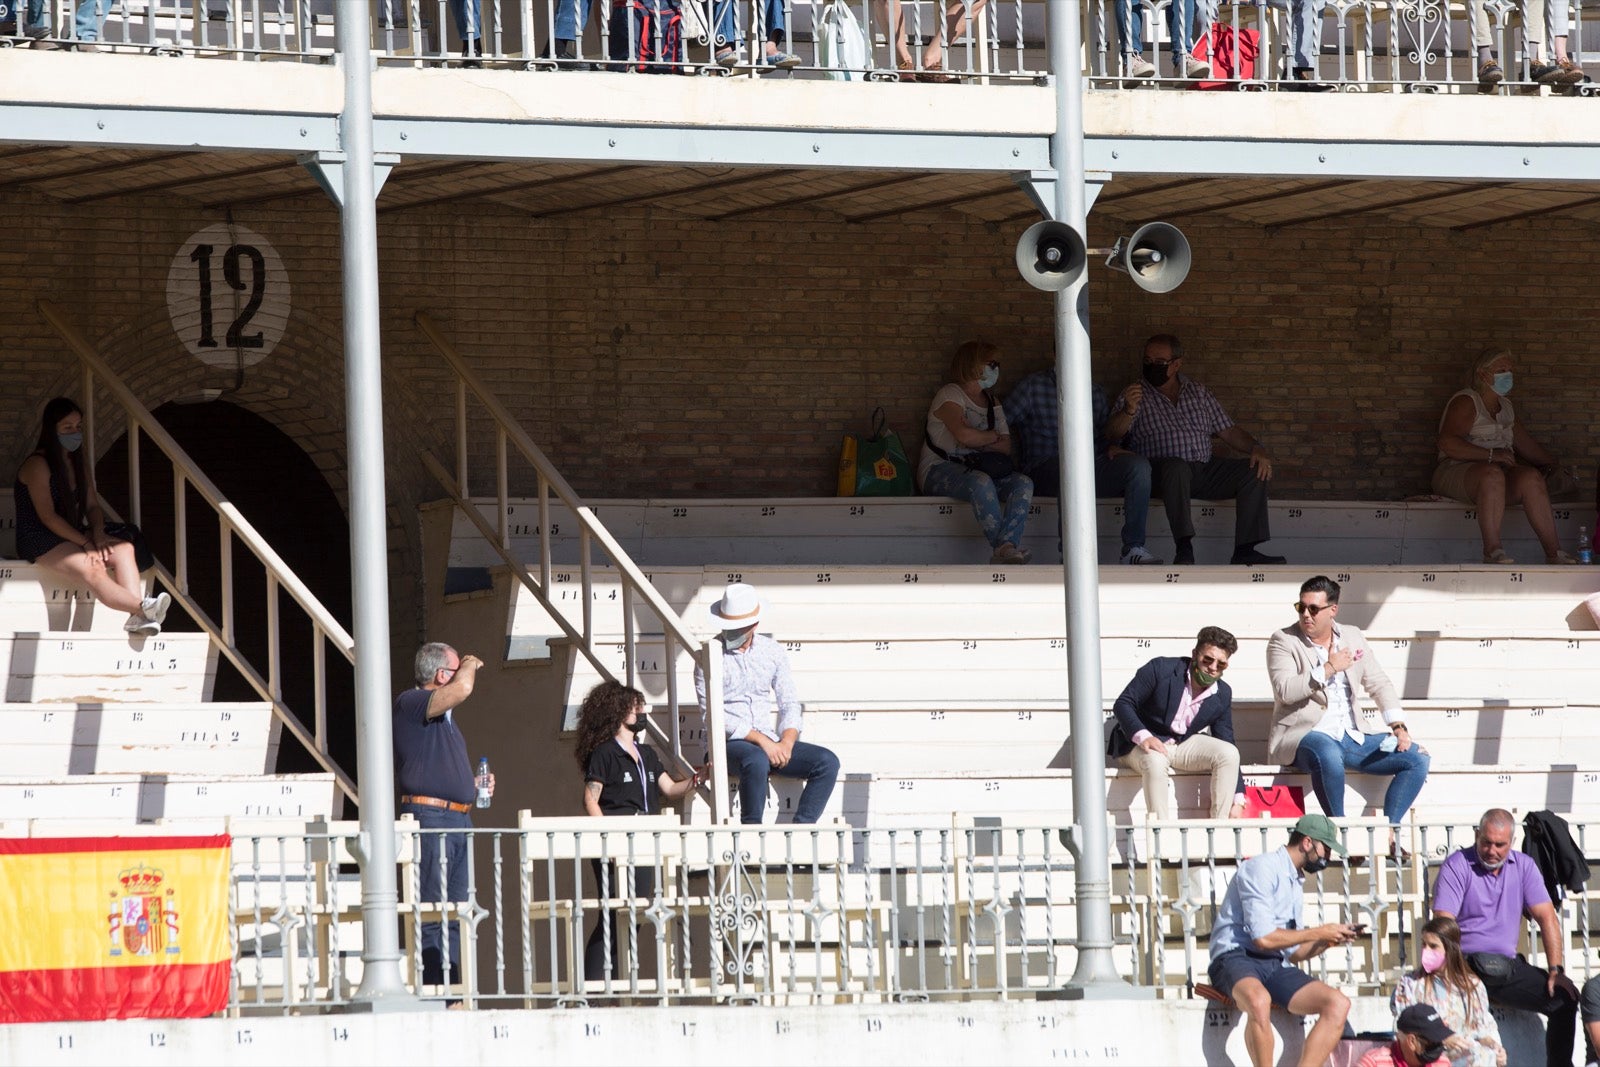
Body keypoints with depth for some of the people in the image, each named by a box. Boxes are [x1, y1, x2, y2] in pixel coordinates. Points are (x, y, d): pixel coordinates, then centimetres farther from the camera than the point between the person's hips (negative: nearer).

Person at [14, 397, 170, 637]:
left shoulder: (81, 465, 14)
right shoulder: (37, 465, -12)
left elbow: (92, 506, 11)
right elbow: (47, 516, -16)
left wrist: (97, 533, -12)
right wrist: (85, 542, -20)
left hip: (72, 535, 8)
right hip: (39, 541, -8)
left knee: (123, 549, -19)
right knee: (93, 570, -33)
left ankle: (137, 618, -36)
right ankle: (143, 608, -51)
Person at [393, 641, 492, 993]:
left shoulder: (445, 717, 22)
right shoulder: (411, 704, -7)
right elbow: (462, 689, -24)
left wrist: (474, 786, 17)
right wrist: (470, 665, -3)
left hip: (459, 818, 10)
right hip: (429, 818, -10)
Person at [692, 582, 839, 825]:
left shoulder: (773, 652, 10)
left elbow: (789, 705, 12)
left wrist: (786, 743, -9)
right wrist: (760, 741, -18)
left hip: (768, 743, 5)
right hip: (726, 742, -5)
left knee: (827, 762, -15)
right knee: (756, 761, -39)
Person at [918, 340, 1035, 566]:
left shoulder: (992, 403, 21)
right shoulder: (950, 395, -3)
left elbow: (1006, 447, 10)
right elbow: (964, 435, -20)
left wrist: (978, 441, -8)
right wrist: (992, 437, -1)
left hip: (978, 468, 7)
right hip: (940, 469, -7)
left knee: (1024, 483, -21)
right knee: (981, 482, -39)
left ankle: (1006, 547, -42)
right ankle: (1003, 547, -40)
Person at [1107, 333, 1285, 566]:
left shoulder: (1197, 393, 20)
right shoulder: (1135, 395, 10)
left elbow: (1227, 432, 18)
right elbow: (1113, 435, -5)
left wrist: (1256, 448, -1)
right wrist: (1128, 410, -25)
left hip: (1204, 469, 4)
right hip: (1160, 470, -4)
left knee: (1255, 471, -17)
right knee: (1176, 467, -39)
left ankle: (1245, 551, -25)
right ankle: (1184, 547, -47)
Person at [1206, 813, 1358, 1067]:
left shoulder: (1296, 883, 22)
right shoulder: (1263, 868, -6)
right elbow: (1264, 938, -15)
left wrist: (1328, 940, 5)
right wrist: (1318, 933, -6)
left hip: (1275, 968, 9)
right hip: (1236, 958, -8)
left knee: (1338, 1004, -13)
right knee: (1259, 1000, -41)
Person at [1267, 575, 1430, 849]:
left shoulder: (1352, 638, 15)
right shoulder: (1284, 641, 0)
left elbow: (1379, 684, 15)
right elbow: (1285, 690, -16)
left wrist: (1398, 726, 2)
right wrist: (1329, 669, -13)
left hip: (1354, 735, 6)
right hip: (1304, 735, -6)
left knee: (1418, 759, -9)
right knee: (1327, 753, -42)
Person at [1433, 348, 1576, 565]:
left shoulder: (1505, 406, 23)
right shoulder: (1465, 403, -3)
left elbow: (1525, 444, 34)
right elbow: (1447, 443, -17)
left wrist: (1555, 465, 34)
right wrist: (1491, 455, -23)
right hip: (1456, 472, -6)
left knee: (1530, 477, -26)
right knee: (1492, 474, -40)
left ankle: (1553, 553, -33)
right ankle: (1492, 551, -46)